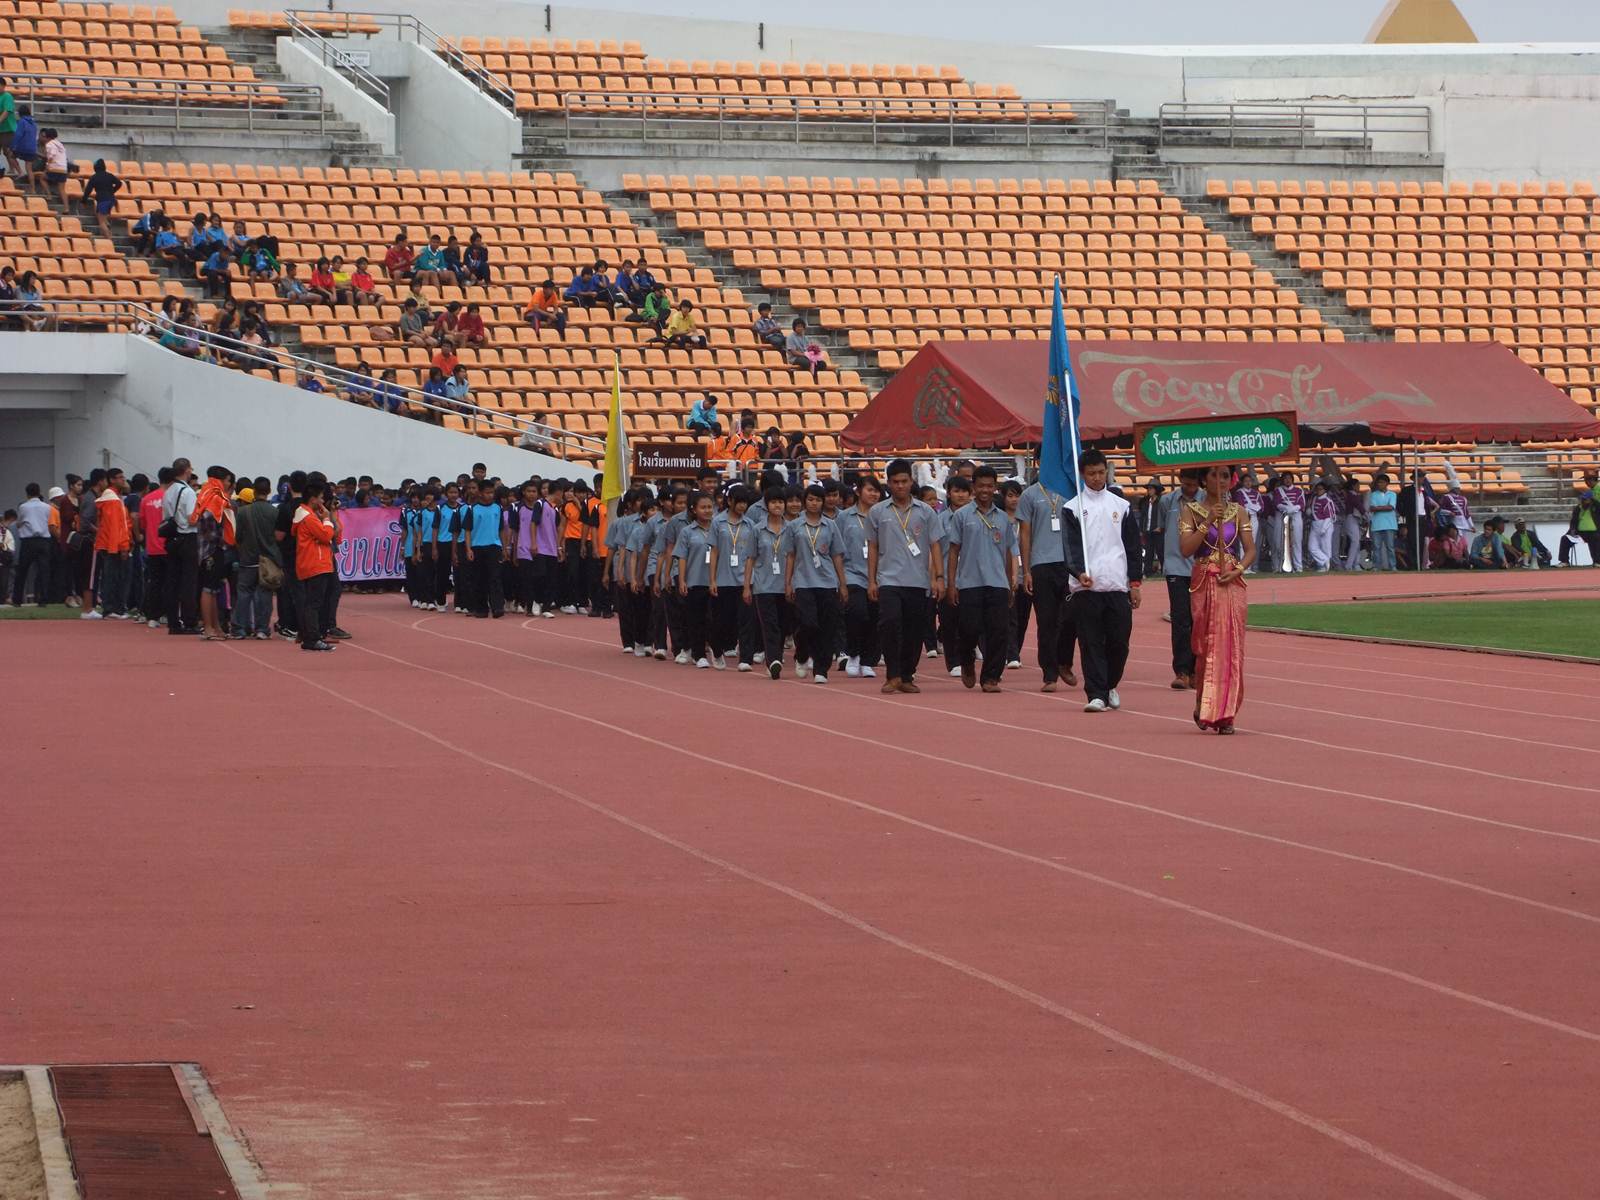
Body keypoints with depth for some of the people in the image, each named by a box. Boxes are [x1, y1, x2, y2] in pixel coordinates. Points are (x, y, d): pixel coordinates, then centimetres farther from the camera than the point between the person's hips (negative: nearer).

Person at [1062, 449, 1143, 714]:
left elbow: (1133, 546, 12)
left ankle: (1110, 686, 25)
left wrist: (1134, 582, 7)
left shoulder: (1121, 506, 10)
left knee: (1119, 640, 3)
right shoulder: (1073, 508, 3)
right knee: (1091, 643, -4)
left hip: (1118, 585, 2)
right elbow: (1071, 546, -5)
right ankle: (1096, 694, -2)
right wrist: (1079, 572, -23)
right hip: (1086, 588, -2)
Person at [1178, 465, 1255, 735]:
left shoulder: (1238, 511, 9)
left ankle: (1225, 714, -2)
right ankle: (1203, 706, 17)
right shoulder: (1191, 511, 2)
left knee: (1231, 646, -5)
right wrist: (1208, 521, -15)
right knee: (1206, 645, 0)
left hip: (1231, 584, 2)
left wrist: (1237, 570, -10)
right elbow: (1185, 549, -9)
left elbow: (1250, 550, 7)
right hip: (1203, 583, -2)